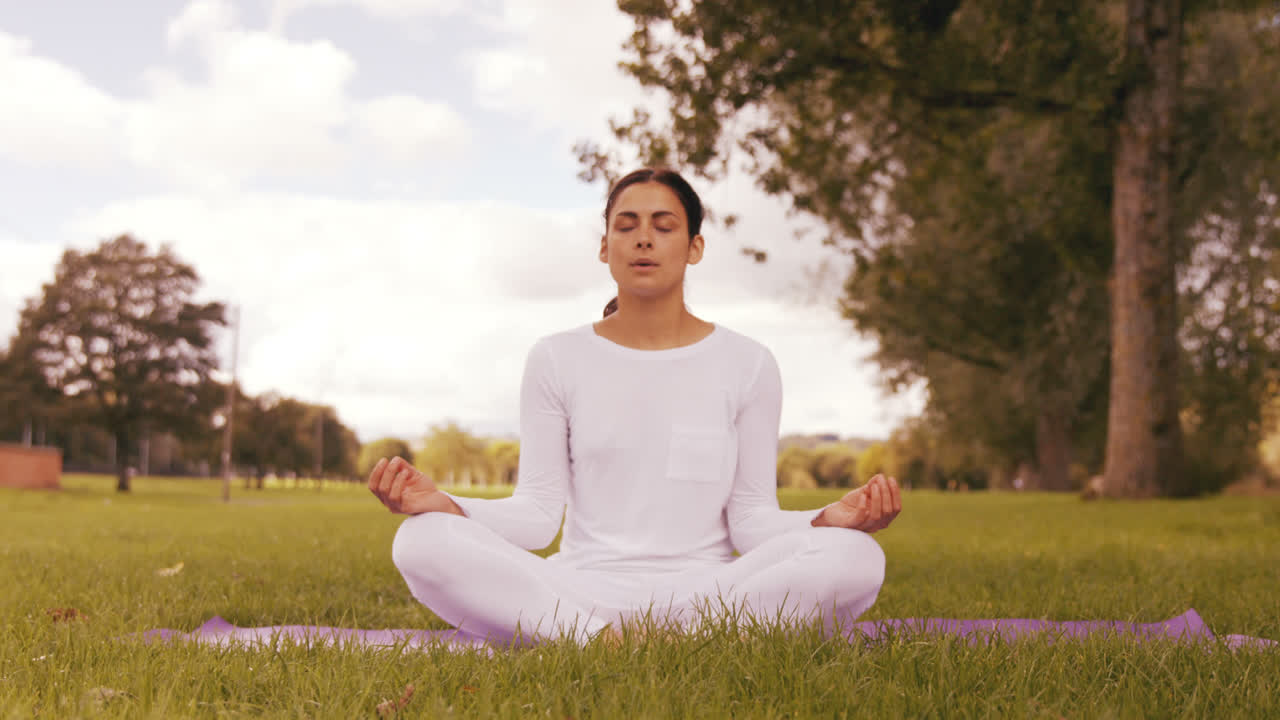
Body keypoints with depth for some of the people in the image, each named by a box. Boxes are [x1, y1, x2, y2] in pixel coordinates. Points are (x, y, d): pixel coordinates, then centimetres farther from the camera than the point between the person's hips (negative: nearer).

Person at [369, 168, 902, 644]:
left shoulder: (747, 364, 7)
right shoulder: (556, 360, 9)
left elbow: (751, 518, 4)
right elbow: (538, 513, 2)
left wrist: (830, 519, -17)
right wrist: (444, 504, -16)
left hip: (704, 587, 0)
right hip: (581, 586, 0)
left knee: (855, 558, -29)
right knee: (423, 542, -25)